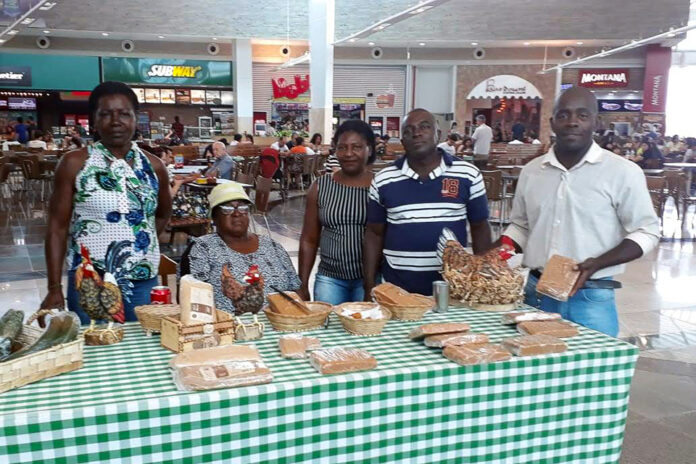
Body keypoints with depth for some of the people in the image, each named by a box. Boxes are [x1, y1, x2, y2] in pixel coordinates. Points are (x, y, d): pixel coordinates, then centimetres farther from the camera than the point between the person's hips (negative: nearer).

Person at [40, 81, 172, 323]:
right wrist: (54, 289, -9)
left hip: (143, 283, 3)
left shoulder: (153, 166, 3)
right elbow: (57, 228, -4)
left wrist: (142, 243, 8)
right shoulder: (74, 163, -5)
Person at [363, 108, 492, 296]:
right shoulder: (382, 181, 0)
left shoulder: (468, 175, -2)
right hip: (396, 286, 0)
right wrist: (369, 287, 3)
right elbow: (374, 234, 6)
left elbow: (480, 228, 5)